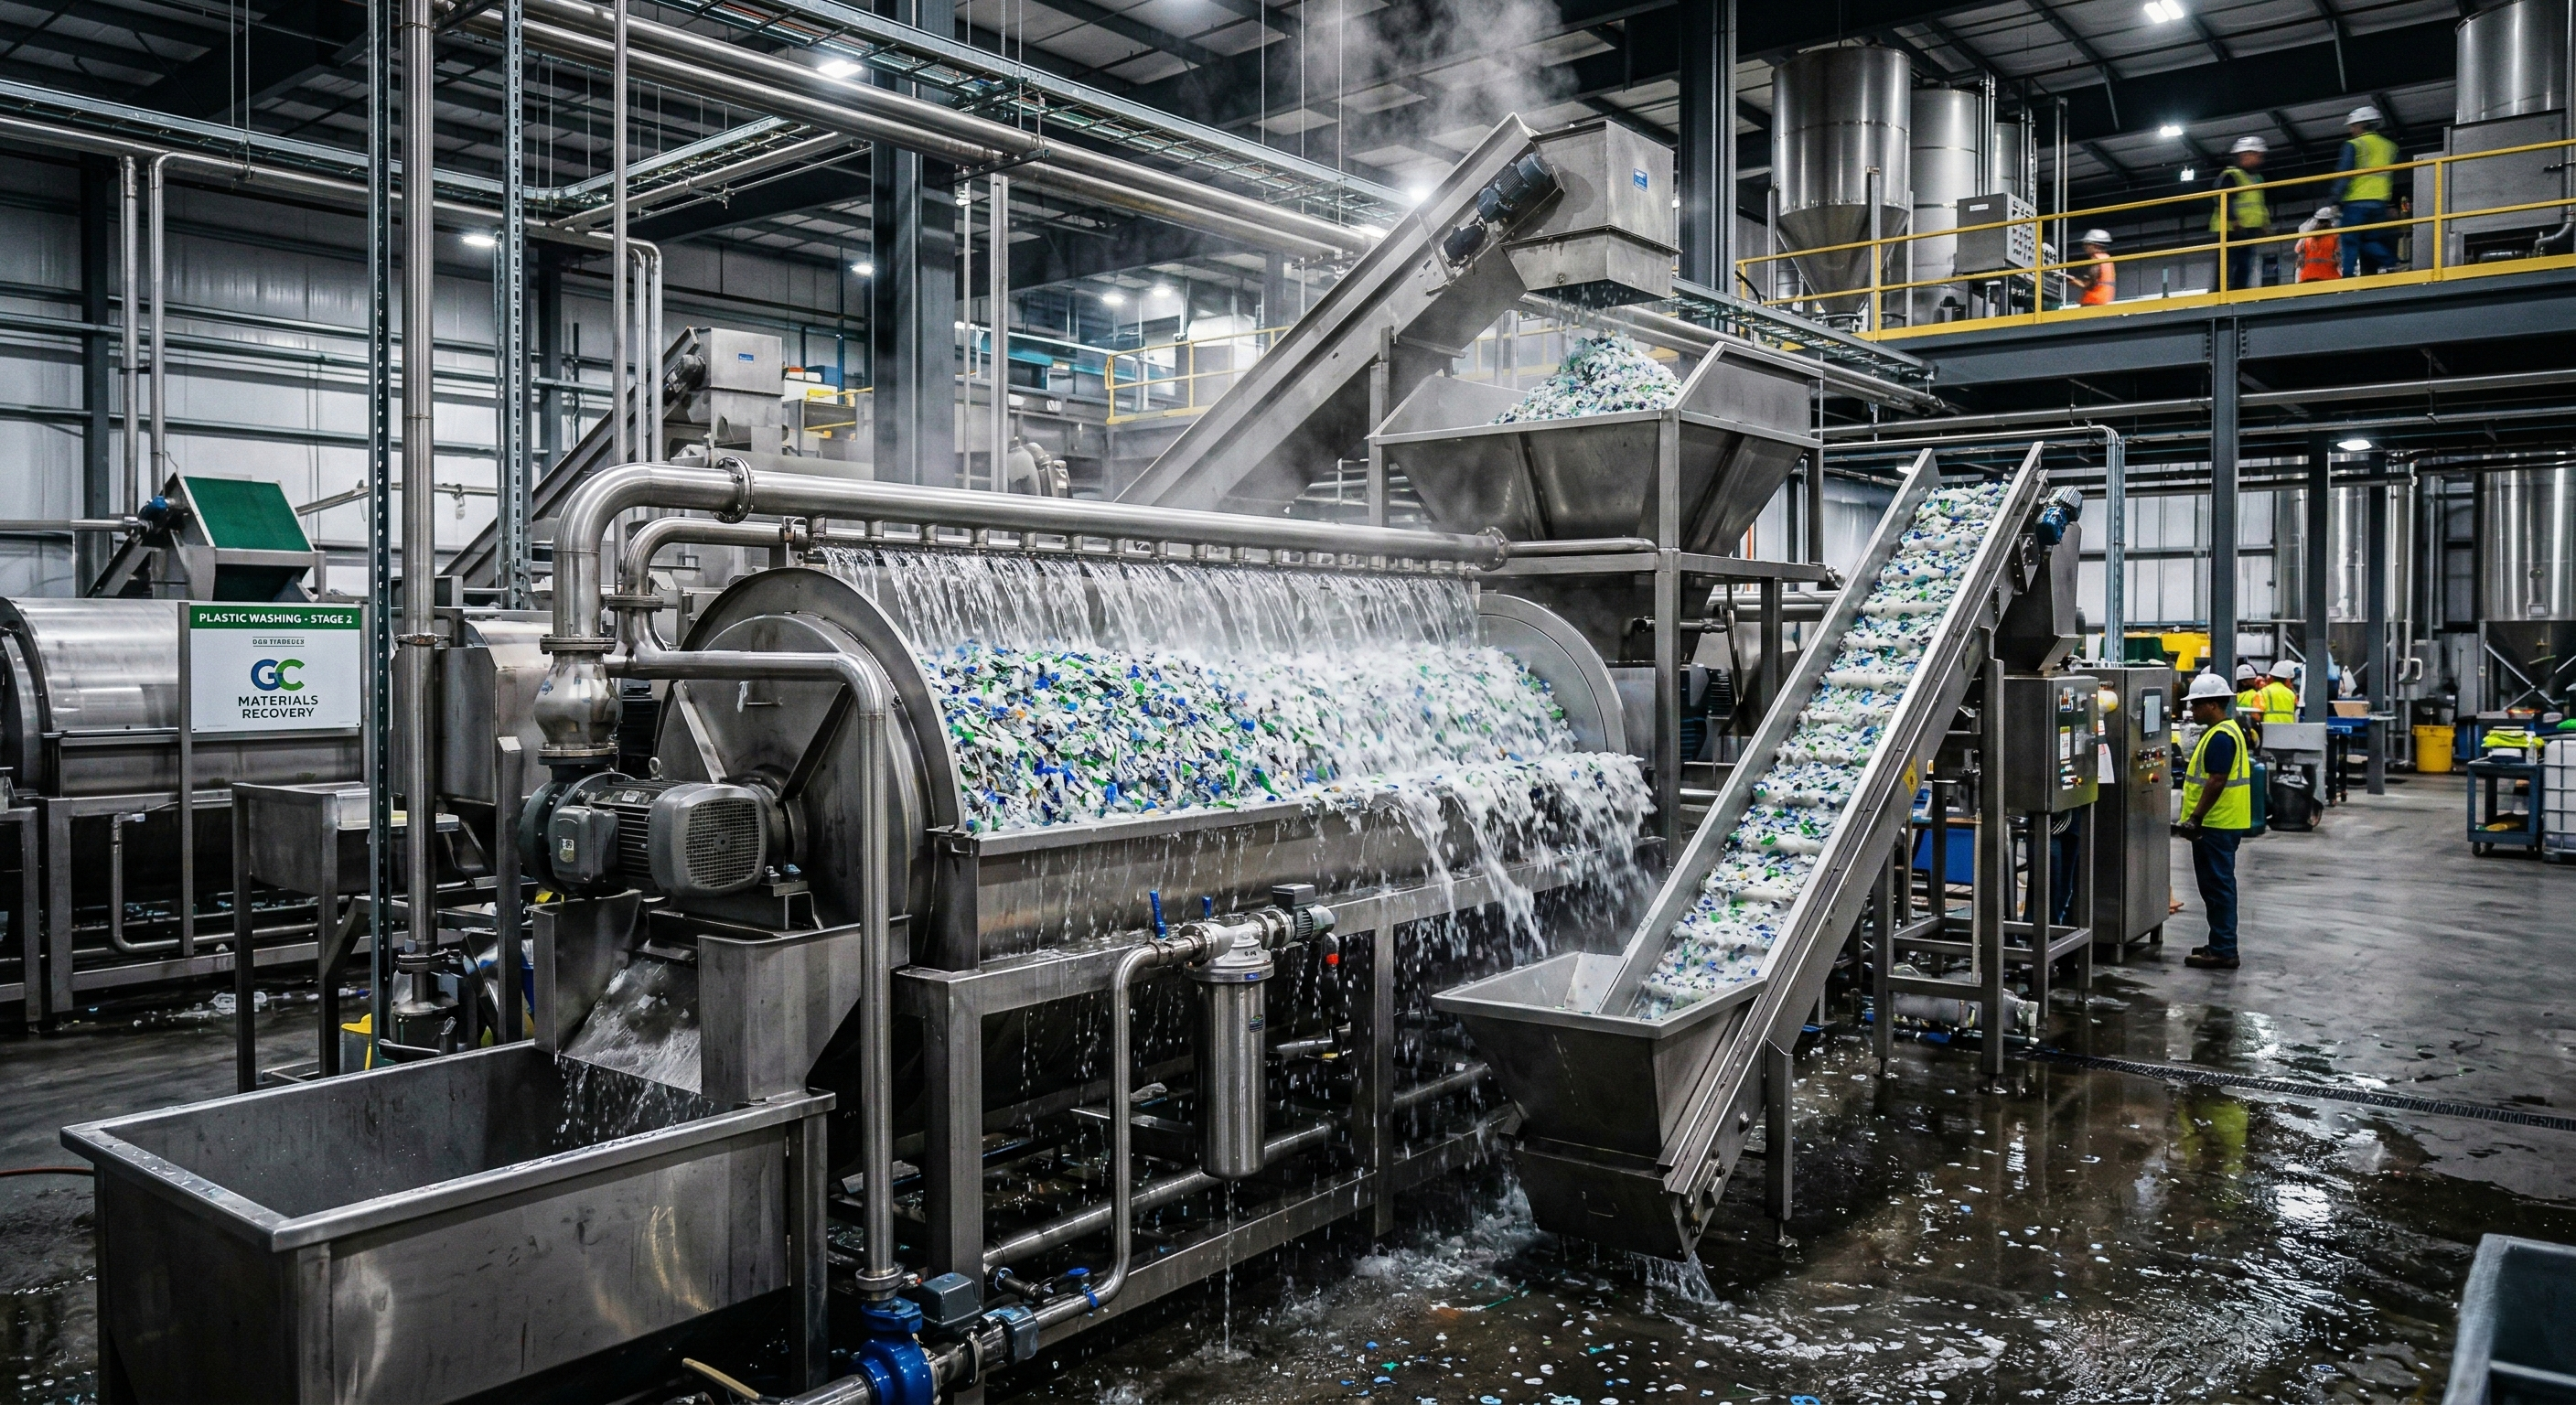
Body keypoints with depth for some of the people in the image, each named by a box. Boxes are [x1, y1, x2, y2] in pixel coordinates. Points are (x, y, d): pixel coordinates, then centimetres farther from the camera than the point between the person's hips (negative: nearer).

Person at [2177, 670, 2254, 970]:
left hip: (2217, 825, -11)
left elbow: (2216, 781, -24)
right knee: (2217, 885, 16)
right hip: (2222, 823, 11)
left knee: (2218, 885, -6)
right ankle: (2221, 945, 24)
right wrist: (2197, 817, 20)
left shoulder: (2220, 737, -18)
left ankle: (2223, 951, -2)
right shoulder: (2226, 731, 16)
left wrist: (2196, 817, -23)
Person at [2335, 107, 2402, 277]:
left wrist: (2337, 200, -9)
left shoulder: (2354, 145, -2)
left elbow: (2344, 175, -9)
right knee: (2372, 242, 10)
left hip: (2356, 201, -6)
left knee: (2350, 242, -6)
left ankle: (2348, 276, -13)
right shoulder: (2389, 146, 18)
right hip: (2380, 202, 6)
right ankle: (2390, 265, -9)